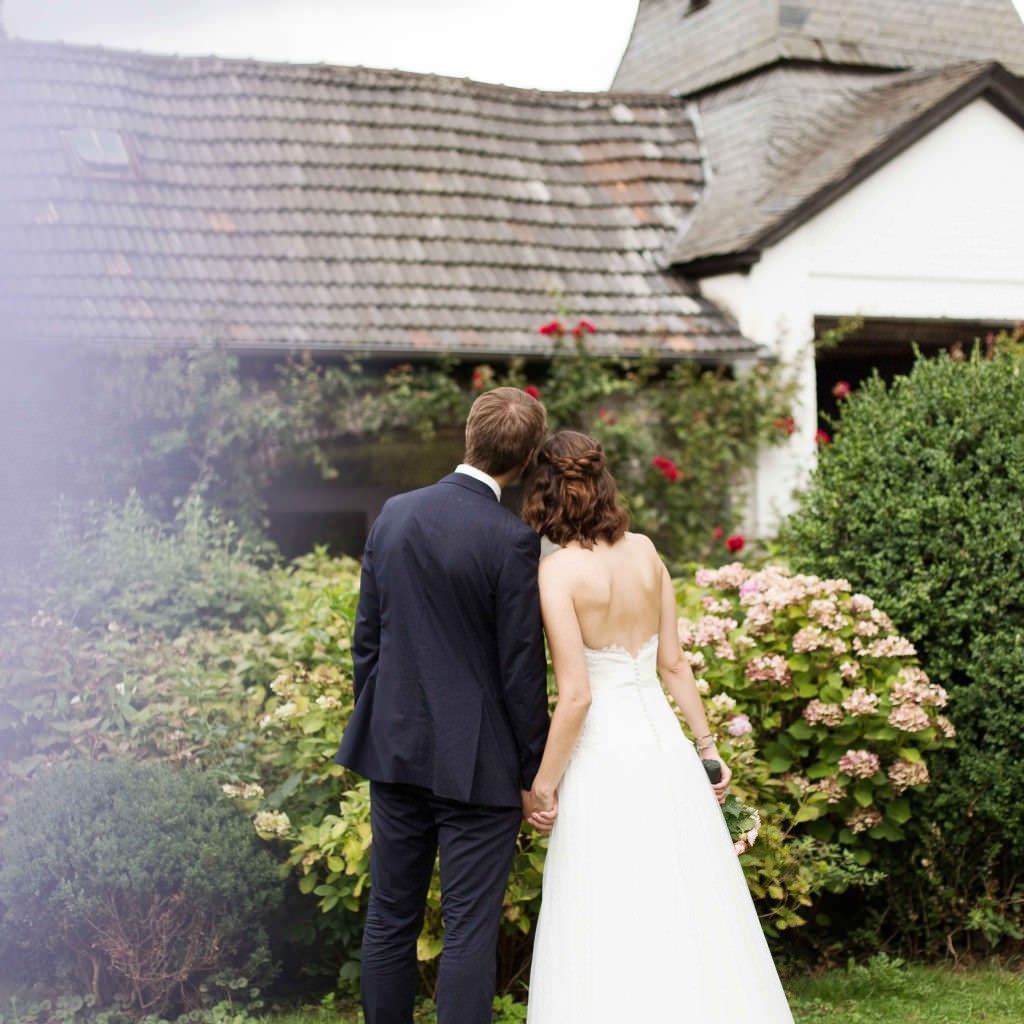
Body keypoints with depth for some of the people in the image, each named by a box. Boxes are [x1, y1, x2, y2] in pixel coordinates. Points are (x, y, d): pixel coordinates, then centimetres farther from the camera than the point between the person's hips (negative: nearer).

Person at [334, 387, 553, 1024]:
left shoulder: (394, 514, 2)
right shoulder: (511, 540, -15)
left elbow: (367, 637, 8)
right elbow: (522, 670, -12)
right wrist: (533, 774, -3)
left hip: (395, 750, 5)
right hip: (477, 761, -5)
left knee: (391, 918, 15)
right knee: (470, 930, 2)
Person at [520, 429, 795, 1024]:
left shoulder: (559, 571, -12)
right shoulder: (644, 550, 4)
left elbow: (576, 696, -16)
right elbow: (674, 664, 8)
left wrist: (544, 782, -6)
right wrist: (707, 744, 15)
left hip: (603, 759, -6)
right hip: (666, 748, 6)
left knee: (610, 927, 3)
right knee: (690, 916, 14)